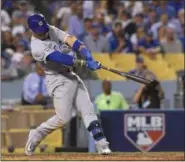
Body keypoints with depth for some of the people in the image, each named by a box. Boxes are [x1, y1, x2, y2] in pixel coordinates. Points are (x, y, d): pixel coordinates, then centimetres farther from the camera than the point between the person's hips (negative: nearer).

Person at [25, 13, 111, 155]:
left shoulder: (52, 30, 2)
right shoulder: (37, 48, -20)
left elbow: (72, 41, -10)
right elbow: (59, 58, -30)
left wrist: (89, 57, -26)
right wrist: (84, 63, -37)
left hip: (71, 75, 7)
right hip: (58, 80, -7)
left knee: (88, 110, -2)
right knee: (63, 117, -10)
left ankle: (102, 144, -7)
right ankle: (36, 136, 11)